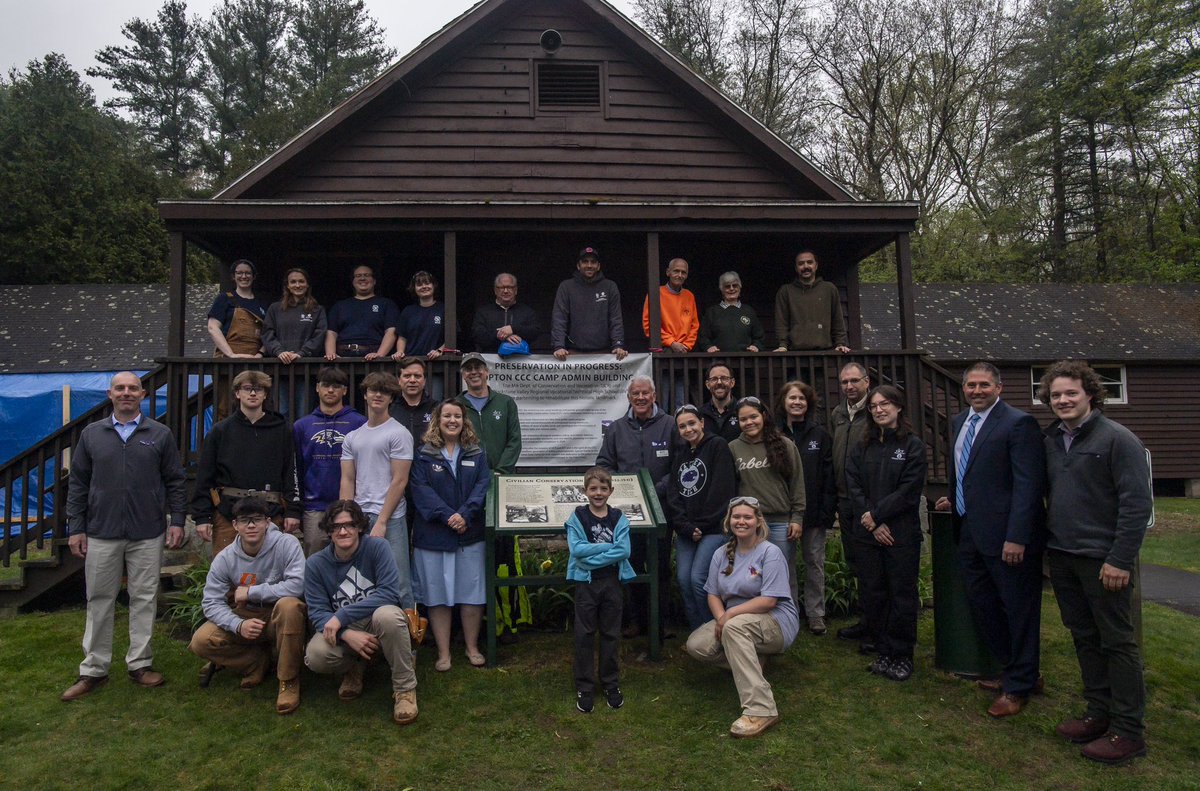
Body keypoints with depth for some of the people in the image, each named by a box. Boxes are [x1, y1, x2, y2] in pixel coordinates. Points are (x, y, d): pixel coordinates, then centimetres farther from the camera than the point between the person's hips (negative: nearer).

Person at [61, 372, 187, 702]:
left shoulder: (160, 434, 4)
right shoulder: (91, 434, 7)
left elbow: (176, 482, 5)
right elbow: (77, 483, 8)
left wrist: (177, 521, -2)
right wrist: (75, 528, 3)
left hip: (147, 534, -1)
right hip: (101, 533, 1)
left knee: (144, 599, 6)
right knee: (99, 600, 7)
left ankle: (140, 664, 17)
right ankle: (93, 670, 18)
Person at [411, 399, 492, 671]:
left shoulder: (476, 453, 9)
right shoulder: (424, 454, 2)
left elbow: (483, 485, -1)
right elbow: (420, 489, -8)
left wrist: (465, 515, -16)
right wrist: (447, 516, -19)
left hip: (470, 534, 2)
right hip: (433, 534, -1)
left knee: (472, 592, 5)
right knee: (438, 595, 4)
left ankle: (472, 647, 21)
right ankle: (443, 653, 15)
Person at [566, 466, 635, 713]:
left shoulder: (618, 519, 1)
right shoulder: (577, 517, -2)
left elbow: (624, 551, -12)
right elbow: (576, 549, -16)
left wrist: (591, 556, -18)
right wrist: (609, 546, -15)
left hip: (612, 581, 2)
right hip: (586, 582, -1)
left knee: (611, 634, 10)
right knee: (585, 635, 5)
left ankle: (611, 684, 25)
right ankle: (584, 688, 16)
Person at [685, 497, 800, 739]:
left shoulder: (770, 553, -11)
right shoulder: (722, 554, 8)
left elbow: (769, 600, -19)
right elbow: (713, 594, 5)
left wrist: (730, 614, -21)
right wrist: (720, 618, -15)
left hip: (776, 622, -6)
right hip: (733, 620, 6)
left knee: (734, 626, -37)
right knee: (696, 645, -17)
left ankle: (761, 710, -37)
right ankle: (750, 661, 8)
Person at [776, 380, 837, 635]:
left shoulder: (820, 435, 3)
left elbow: (829, 474, -1)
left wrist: (827, 511, -9)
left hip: (813, 511, 0)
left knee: (814, 561, 7)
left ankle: (815, 613, 18)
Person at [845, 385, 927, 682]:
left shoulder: (913, 445, -2)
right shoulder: (863, 447, 10)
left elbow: (909, 490, -10)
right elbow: (853, 486, 2)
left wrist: (876, 514, -13)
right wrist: (871, 523, -9)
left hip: (901, 533, -4)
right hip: (867, 534, 4)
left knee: (902, 596, 4)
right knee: (872, 595, 8)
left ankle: (901, 657, 18)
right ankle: (884, 652, 22)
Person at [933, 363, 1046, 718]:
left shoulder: (1018, 423, -12)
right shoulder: (960, 423, 13)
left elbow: (1028, 484, -18)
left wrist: (1017, 537, -22)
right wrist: (954, 500, 14)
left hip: (1007, 538, -8)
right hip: (971, 535, 8)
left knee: (1018, 609, 7)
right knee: (982, 606, 16)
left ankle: (1018, 686, 22)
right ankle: (1014, 671, 34)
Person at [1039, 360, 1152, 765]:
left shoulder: (1117, 439, -10)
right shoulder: (1051, 440, 9)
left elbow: (1137, 503, -13)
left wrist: (1120, 559, -17)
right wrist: (1048, 540, 8)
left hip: (1103, 560, -6)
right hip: (1061, 556, 6)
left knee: (1118, 641, 3)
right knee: (1084, 637, 14)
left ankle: (1129, 731, 14)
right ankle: (1099, 713, 27)